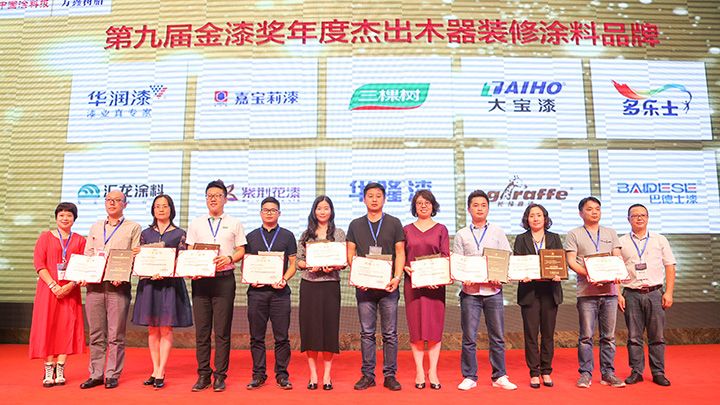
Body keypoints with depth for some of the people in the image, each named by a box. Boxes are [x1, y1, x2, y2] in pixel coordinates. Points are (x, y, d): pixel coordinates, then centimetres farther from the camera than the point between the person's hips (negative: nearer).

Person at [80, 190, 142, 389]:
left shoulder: (133, 227, 6)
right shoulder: (95, 227, 20)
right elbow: (87, 255, 17)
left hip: (118, 285, -4)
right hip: (94, 285, 4)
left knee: (116, 334, -1)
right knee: (96, 334, 7)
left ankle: (112, 375, 9)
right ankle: (96, 375, 16)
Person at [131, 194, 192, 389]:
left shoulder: (179, 234, 4)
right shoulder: (146, 233, 14)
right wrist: (136, 254, -8)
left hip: (170, 283, -3)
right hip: (149, 283, 3)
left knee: (166, 328, -3)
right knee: (152, 328, 6)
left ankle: (160, 373, 2)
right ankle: (155, 371, 14)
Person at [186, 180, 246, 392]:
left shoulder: (234, 224, 10)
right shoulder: (195, 224, 15)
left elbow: (241, 250, 7)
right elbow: (189, 252, 12)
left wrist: (229, 258, -13)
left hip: (224, 279, -2)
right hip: (200, 279, 2)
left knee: (222, 331, -1)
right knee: (201, 330, 3)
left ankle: (220, 376, 7)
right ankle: (203, 375, 12)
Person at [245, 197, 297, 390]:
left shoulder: (287, 236, 10)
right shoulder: (251, 237, 13)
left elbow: (293, 264, 7)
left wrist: (284, 279, -10)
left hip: (279, 291, -1)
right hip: (256, 290, 1)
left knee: (281, 336, 0)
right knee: (257, 336, 5)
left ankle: (282, 375, 10)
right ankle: (258, 375, 15)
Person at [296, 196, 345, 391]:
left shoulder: (339, 234, 7)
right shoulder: (306, 234, 12)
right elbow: (298, 260, 8)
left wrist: (332, 266, -17)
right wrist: (309, 265, -11)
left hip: (330, 285, -1)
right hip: (309, 285, 1)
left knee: (329, 327, 0)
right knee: (310, 326, 2)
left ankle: (327, 375, 11)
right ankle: (313, 374, 13)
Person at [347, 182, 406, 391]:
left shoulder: (394, 223, 7)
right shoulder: (355, 225, 11)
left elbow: (400, 254, 4)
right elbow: (350, 254, 9)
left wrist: (396, 277, -10)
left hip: (388, 286, -1)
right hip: (364, 286, 1)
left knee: (390, 333, 3)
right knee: (367, 332, 5)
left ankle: (390, 375, 13)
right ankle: (367, 375, 15)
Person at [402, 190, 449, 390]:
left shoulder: (441, 229, 9)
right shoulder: (407, 230, 11)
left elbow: (445, 257, 3)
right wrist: (407, 269, -11)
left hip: (435, 283, 0)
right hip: (413, 283, 0)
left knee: (435, 325, -1)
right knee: (416, 326, 0)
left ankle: (433, 371, 9)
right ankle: (419, 371, 8)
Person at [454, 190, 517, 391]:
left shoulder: (497, 232, 11)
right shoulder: (462, 235, 10)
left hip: (493, 290, 1)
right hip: (470, 291, -1)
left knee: (497, 337, 4)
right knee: (469, 337, 1)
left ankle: (500, 376, 16)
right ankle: (469, 377, 13)